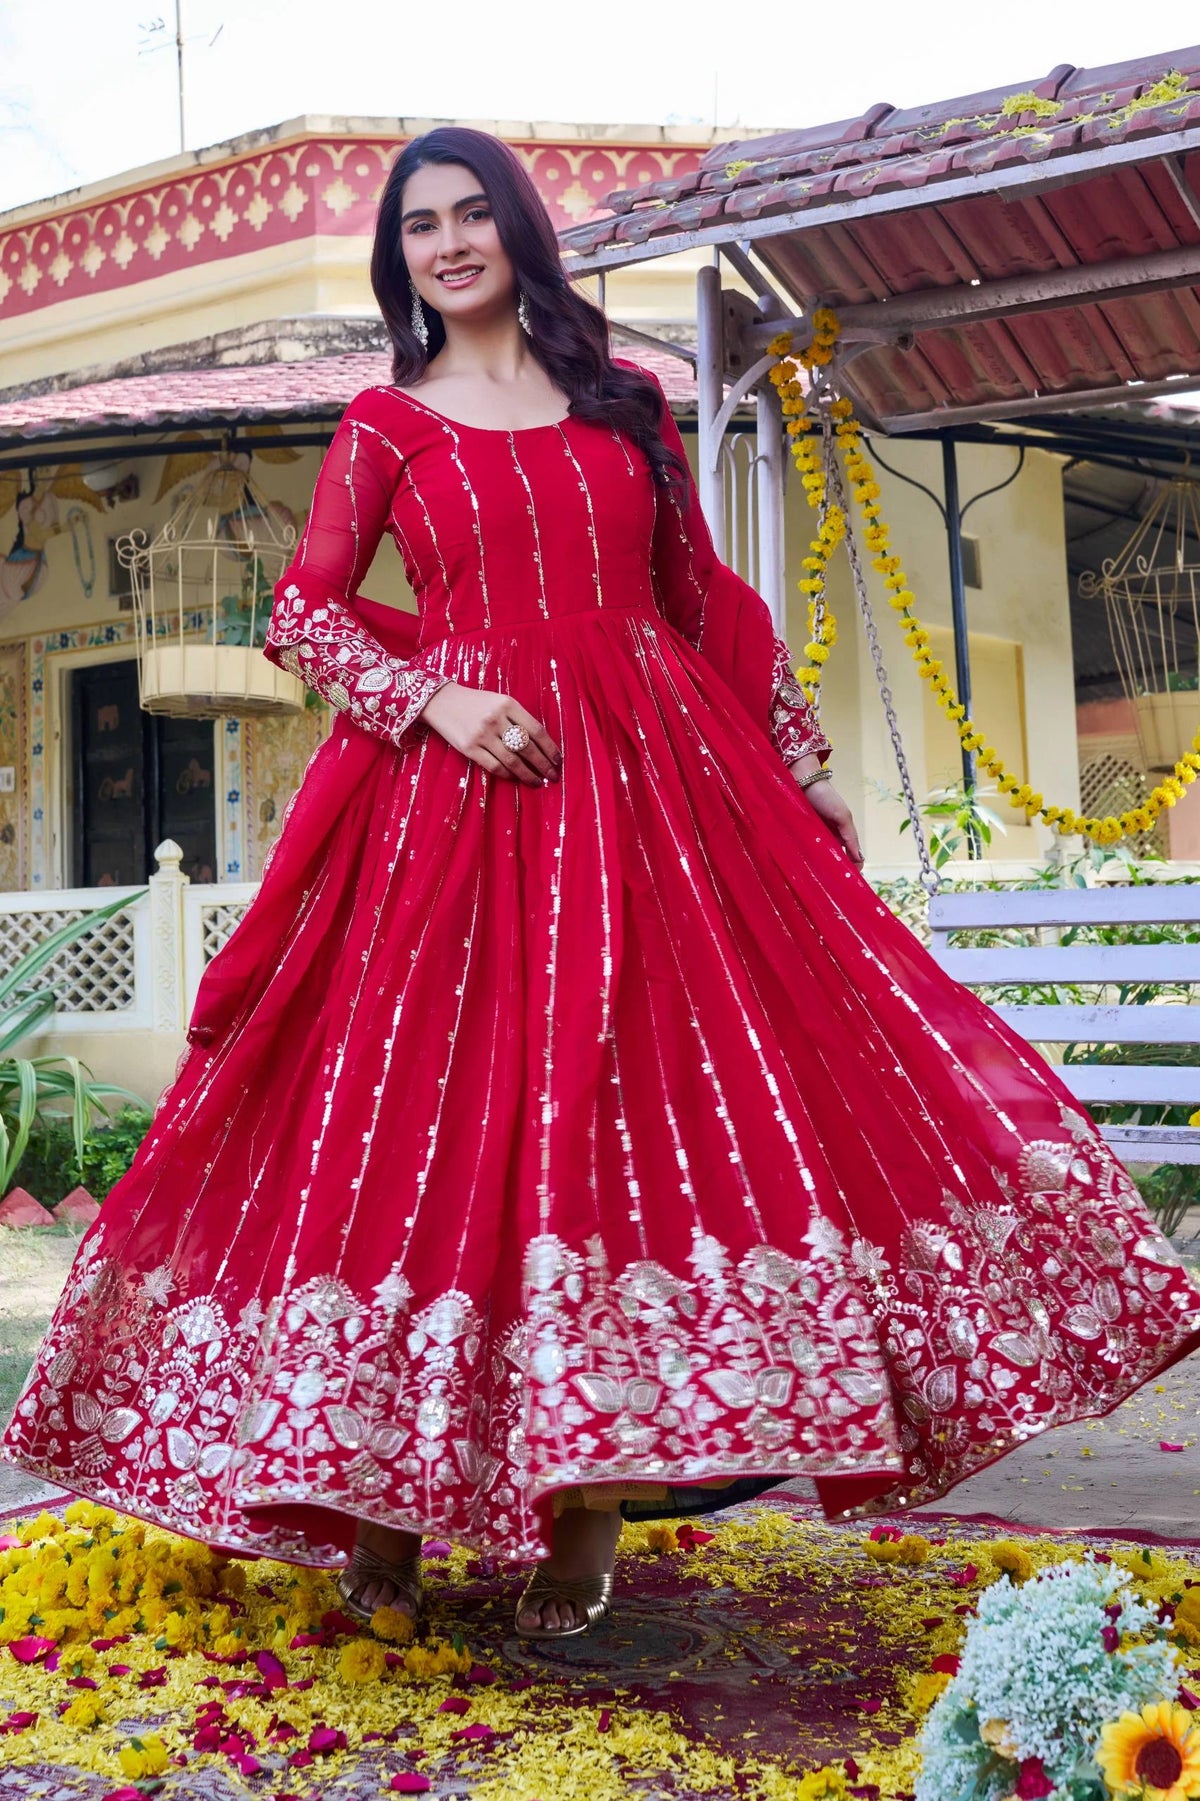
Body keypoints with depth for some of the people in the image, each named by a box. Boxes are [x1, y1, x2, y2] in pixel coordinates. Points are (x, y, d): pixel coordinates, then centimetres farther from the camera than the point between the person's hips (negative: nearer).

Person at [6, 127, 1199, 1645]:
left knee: (630, 1093, -4)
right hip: (455, 789, -1)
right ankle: (385, 1491, 10)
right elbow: (300, 611, 4)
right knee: (436, 1102, -3)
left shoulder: (623, 400, 16)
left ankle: (590, 1497, 6)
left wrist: (808, 768, 13)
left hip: (652, 780, 2)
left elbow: (707, 600, 16)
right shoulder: (384, 425, 11)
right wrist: (438, 700, -12)